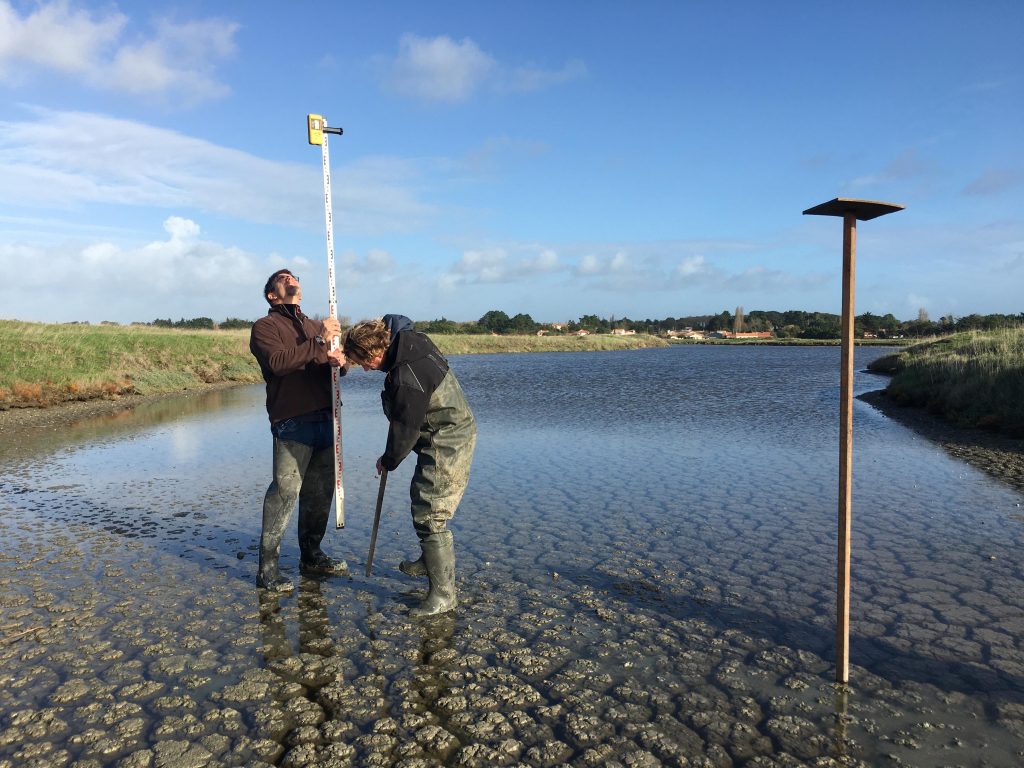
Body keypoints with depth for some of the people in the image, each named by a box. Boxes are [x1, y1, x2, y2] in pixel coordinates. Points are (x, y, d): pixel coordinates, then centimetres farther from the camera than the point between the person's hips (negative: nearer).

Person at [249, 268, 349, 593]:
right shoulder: (265, 326, 5)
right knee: (284, 492, -9)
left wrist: (339, 359, -9)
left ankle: (311, 556, 23)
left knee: (320, 492, 10)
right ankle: (267, 567, -1)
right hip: (292, 421, -6)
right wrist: (319, 343, -17)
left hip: (325, 418, 6)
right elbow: (277, 362, -15)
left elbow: (339, 363, 15)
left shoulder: (316, 326, 24)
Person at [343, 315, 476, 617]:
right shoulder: (406, 338, -4)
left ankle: (443, 593, 3)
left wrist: (388, 461, -2)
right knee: (421, 498, 25)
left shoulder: (407, 379, -31)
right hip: (451, 436, 11)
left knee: (430, 516, -7)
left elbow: (405, 430, -21)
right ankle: (431, 561, 45)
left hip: (446, 445, -11)